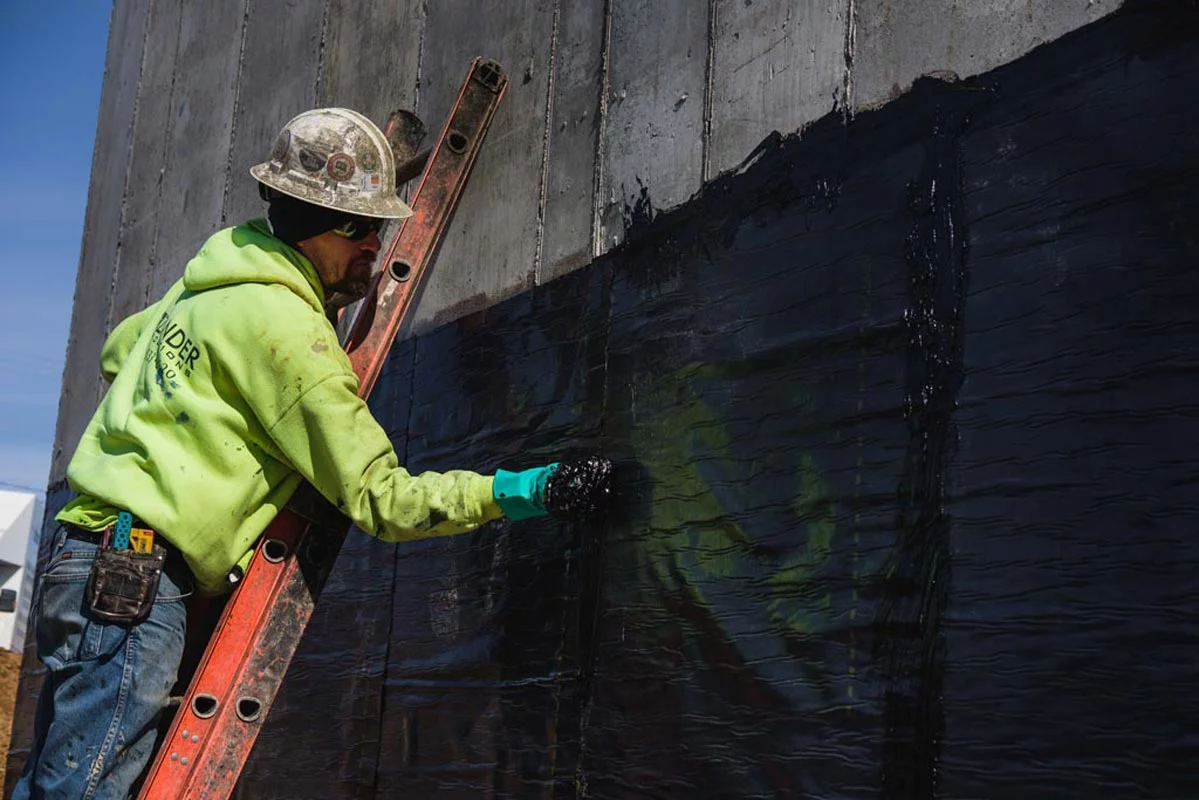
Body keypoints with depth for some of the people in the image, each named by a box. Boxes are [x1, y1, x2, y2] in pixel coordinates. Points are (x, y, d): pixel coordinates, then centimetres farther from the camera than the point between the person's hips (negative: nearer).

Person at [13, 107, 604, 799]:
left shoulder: (208, 282, 16)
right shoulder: (286, 324, -13)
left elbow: (117, 353, 34)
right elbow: (376, 496, -12)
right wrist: (505, 494, -11)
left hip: (88, 553, 10)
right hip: (135, 581, -10)